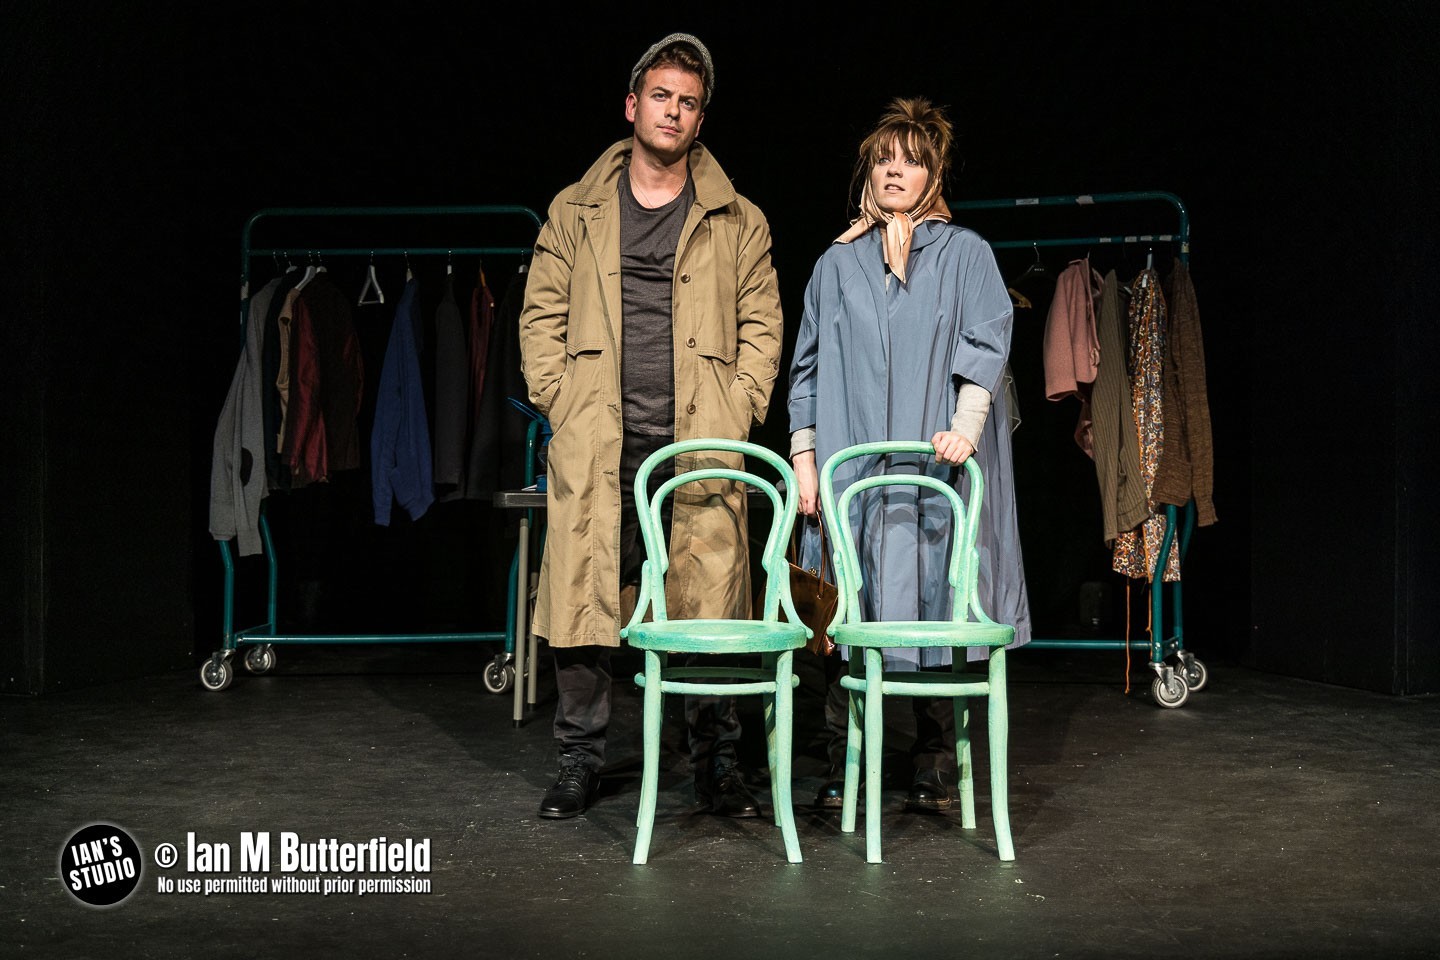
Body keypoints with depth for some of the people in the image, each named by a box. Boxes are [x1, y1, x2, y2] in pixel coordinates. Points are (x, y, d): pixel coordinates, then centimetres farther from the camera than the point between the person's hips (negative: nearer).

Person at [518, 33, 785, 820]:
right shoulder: (575, 211, 14)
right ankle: (580, 760, 15)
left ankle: (715, 761, 12)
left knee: (711, 606, 0)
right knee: (583, 599, 1)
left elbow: (761, 325, 10)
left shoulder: (738, 222, 13)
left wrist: (737, 412, -2)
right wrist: (560, 403, 0)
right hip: (595, 443, 1)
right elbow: (542, 316, 12)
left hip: (702, 443, 0)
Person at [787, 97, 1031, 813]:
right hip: (847, 465, 2)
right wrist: (803, 456, 5)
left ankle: (934, 772, 8)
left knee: (930, 604, -3)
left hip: (933, 468, -2)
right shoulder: (837, 264, 17)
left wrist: (966, 428, -17)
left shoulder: (965, 254, 10)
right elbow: (807, 368, 15)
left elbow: (986, 349, 0)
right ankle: (841, 771, 7)